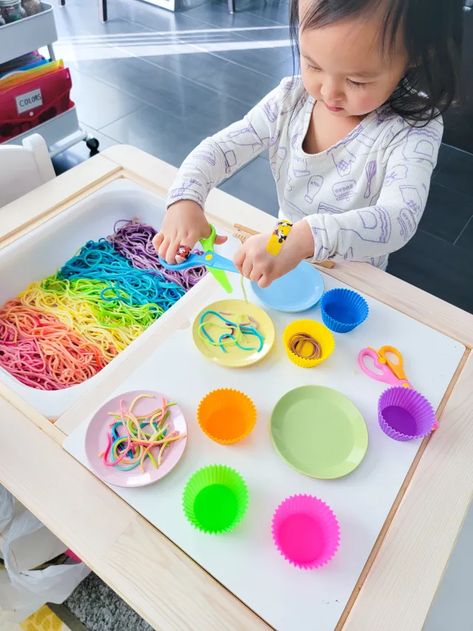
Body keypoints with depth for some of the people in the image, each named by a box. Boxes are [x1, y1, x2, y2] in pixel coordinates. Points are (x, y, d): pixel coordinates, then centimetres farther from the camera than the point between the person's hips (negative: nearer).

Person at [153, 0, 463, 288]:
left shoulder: (414, 130, -22)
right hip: (284, 259, 3)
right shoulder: (290, 100, -11)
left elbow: (399, 219, -36)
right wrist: (185, 199, -32)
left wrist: (305, 238, -52)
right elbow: (219, 148, -11)